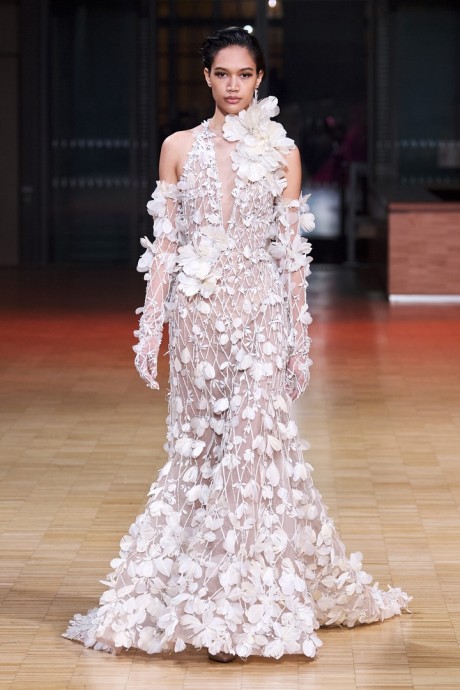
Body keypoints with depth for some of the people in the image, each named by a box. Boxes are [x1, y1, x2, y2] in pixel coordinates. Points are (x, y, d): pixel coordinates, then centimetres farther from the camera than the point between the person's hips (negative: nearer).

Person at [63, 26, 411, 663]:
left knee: (255, 441, -7)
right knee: (198, 444, 6)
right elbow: (165, 242, 7)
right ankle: (197, 596, 17)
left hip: (262, 312, -1)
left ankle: (245, 608, 0)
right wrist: (150, 325, 1)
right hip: (198, 312, 2)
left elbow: (292, 250, 4)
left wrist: (300, 336, 0)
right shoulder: (180, 148, 7)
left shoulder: (281, 151, 4)